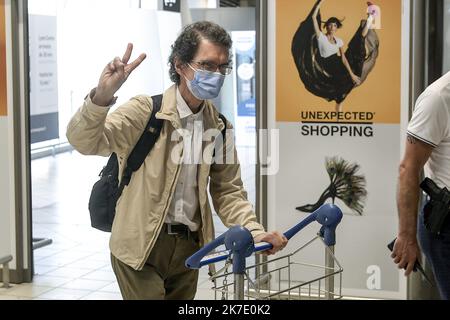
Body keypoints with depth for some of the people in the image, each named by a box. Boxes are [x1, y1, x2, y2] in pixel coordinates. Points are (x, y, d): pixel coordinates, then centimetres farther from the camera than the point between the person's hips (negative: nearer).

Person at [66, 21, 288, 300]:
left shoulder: (220, 127, 5)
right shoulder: (145, 111, -10)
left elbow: (228, 191, 9)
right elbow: (84, 141, -18)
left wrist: (255, 232, -8)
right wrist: (102, 97, -37)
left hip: (188, 248, 5)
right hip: (140, 246, -5)